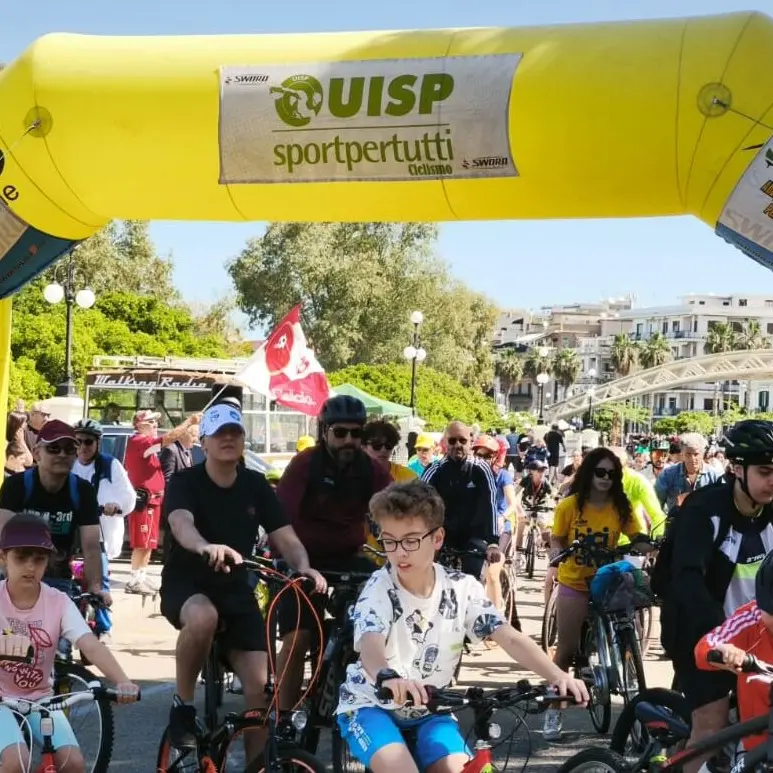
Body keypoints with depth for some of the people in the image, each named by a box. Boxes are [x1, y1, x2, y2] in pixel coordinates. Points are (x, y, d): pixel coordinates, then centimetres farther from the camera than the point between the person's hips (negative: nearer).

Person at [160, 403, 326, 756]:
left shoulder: (255, 485, 0)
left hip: (235, 589, 4)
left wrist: (303, 566, -30)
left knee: (260, 684, -9)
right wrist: (206, 547, -57)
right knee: (203, 617, -39)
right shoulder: (185, 482, -12)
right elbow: (181, 524, -34)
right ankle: (182, 706, -16)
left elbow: (285, 536, -7)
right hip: (185, 584, -4)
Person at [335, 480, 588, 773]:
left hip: (428, 710, 3)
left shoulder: (462, 588, -9)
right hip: (371, 705, -3)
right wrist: (387, 677, -61)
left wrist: (558, 676, -36)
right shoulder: (380, 589, -18)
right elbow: (369, 645, -36)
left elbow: (509, 637, -18)